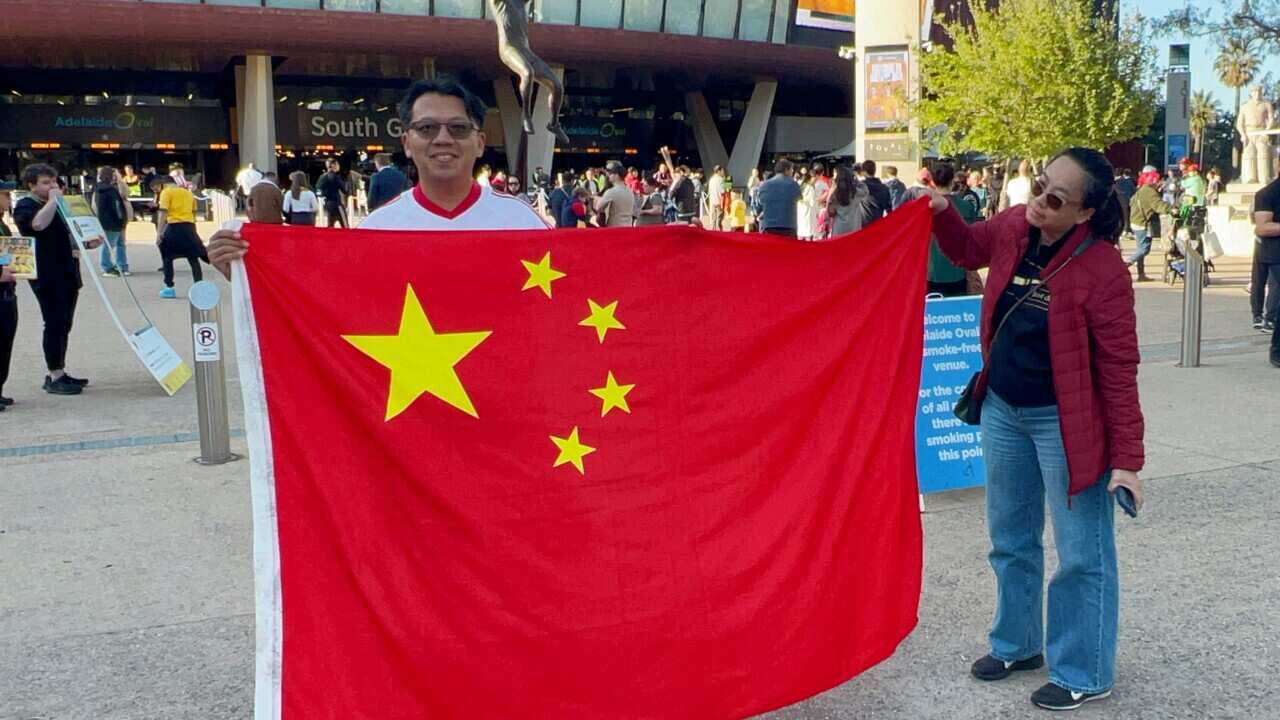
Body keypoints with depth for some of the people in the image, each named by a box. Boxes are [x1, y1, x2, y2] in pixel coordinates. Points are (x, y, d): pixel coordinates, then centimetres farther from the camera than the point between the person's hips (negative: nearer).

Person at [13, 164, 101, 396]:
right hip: (47, 275, -8)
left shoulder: (60, 204, 21)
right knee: (54, 324, -8)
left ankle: (59, 373, 19)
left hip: (68, 272, 9)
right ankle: (55, 378, -4)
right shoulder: (25, 206, -6)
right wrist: (52, 200, -19)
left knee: (64, 325, 11)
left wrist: (87, 243, 12)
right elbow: (38, 224, -29)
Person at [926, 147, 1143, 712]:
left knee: (1081, 553, 5)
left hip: (1064, 421, -7)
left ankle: (1082, 674, 22)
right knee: (1011, 539, 21)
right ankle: (1016, 644, 40)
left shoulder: (1102, 270, -23)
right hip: (1003, 410, 7)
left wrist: (1127, 457, -19)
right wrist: (942, 214, -3)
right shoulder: (1012, 227, -6)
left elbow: (1119, 369, -19)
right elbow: (968, 249, 18)